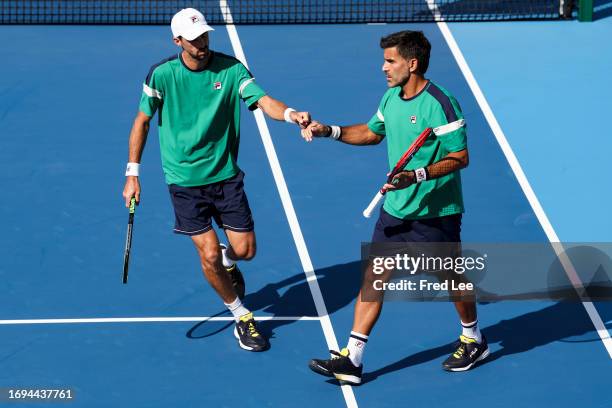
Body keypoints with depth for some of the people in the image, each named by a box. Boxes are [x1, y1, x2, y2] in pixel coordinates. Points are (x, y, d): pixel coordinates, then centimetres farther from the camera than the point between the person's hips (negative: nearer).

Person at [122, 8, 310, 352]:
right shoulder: (162, 75, -10)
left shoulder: (231, 68, -7)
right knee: (210, 254, -7)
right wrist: (132, 174, 0)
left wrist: (290, 114, -42)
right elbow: (142, 121, 1)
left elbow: (263, 101, -20)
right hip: (185, 179, -2)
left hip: (226, 175, 2)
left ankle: (227, 261, 41)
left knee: (245, 249, 1)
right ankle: (242, 317, 15)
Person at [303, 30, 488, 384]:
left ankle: (474, 341, 35)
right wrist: (330, 131, 9)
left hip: (435, 213, -7)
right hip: (395, 209, 7)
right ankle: (351, 360, 1)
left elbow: (460, 158, -19)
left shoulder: (440, 105, -20)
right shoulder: (391, 97, 4)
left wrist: (416, 176, -30)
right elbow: (372, 133, 23)